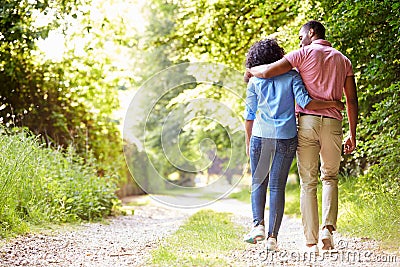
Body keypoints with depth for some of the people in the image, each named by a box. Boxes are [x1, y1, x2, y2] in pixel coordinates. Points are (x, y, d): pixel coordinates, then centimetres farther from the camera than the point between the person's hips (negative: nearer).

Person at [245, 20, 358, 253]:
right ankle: (328, 227, 0)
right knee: (330, 177, 20)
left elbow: (268, 71, -9)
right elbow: (352, 101, 10)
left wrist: (251, 71, 13)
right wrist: (352, 134, 15)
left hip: (307, 121, -3)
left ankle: (311, 242, 2)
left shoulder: (305, 54, 2)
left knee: (308, 183, 4)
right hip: (332, 123, 3)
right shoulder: (343, 60, 15)